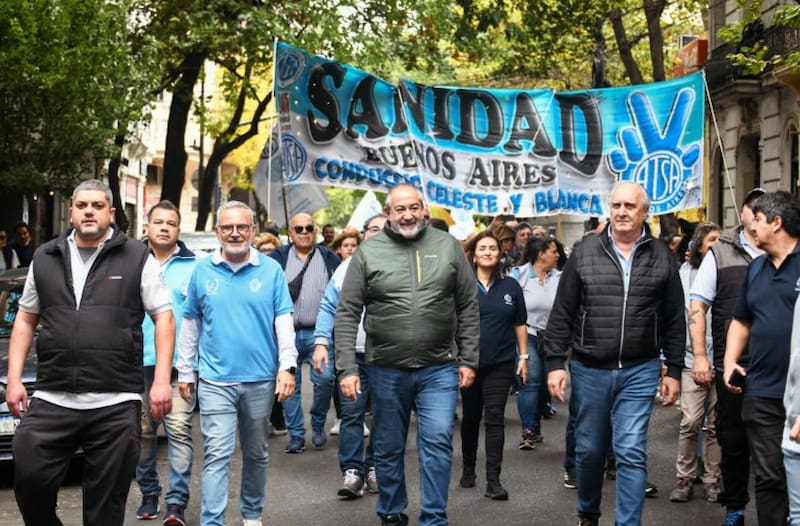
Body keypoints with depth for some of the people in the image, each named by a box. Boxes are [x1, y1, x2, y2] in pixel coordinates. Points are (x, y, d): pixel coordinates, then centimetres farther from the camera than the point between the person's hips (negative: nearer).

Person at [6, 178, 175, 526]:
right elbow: (25, 319, 18)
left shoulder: (137, 258, 3)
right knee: (28, 478, -2)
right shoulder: (45, 259, 13)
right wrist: (14, 379, 8)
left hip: (116, 404, -3)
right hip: (51, 401, 3)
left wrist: (161, 380, -8)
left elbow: (164, 317, 1)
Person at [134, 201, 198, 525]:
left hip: (179, 363, -2)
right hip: (140, 362, 2)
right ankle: (149, 492, 24)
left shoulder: (193, 267, 5)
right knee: (143, 431, 10)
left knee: (179, 431, -9)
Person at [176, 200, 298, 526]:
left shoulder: (271, 270, 0)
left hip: (261, 379, 1)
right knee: (216, 455, -7)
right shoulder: (202, 270, 2)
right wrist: (185, 372, 8)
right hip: (215, 380, -1)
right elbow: (190, 325, 8)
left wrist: (287, 365, -10)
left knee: (256, 453, 15)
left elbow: (284, 321, -1)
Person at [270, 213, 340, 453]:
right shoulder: (277, 258, 8)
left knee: (325, 379, -10)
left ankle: (318, 425, 13)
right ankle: (296, 434, 13)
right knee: (289, 384, 2)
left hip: (318, 332, 0)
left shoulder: (329, 258, 9)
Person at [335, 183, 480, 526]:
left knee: (438, 443, -6)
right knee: (388, 450, 12)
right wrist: (347, 368, -8)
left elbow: (468, 308, 6)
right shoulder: (368, 253, -1)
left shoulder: (448, 247, 2)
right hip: (386, 370, 0)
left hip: (439, 369, 0)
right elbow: (347, 314, -2)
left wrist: (468, 360, 2)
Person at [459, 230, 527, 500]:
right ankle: (468, 469, 30)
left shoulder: (511, 286, 4)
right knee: (471, 417, 13)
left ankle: (493, 480, -3)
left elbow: (520, 324, 9)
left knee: (494, 419, -4)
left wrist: (524, 356, 5)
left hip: (501, 363, 0)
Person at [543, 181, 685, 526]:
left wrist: (673, 370, 3)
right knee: (589, 450, 13)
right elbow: (562, 314, 1)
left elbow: (674, 320, 5)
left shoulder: (662, 258, 1)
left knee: (631, 454, -4)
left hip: (640, 371, -1)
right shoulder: (584, 253, -1)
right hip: (589, 369, 1)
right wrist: (555, 362, -4)